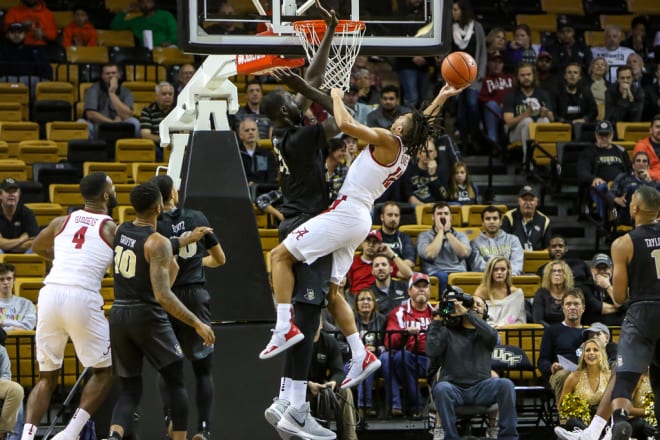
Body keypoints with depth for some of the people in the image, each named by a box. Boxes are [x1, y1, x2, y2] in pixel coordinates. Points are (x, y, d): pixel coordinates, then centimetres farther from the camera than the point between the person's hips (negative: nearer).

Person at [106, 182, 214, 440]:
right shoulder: (158, 243, -16)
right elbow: (163, 296, -23)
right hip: (148, 316, -6)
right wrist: (197, 324, -17)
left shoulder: (119, 231, 4)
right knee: (176, 383, 11)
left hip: (118, 315, 6)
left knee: (130, 391, 9)